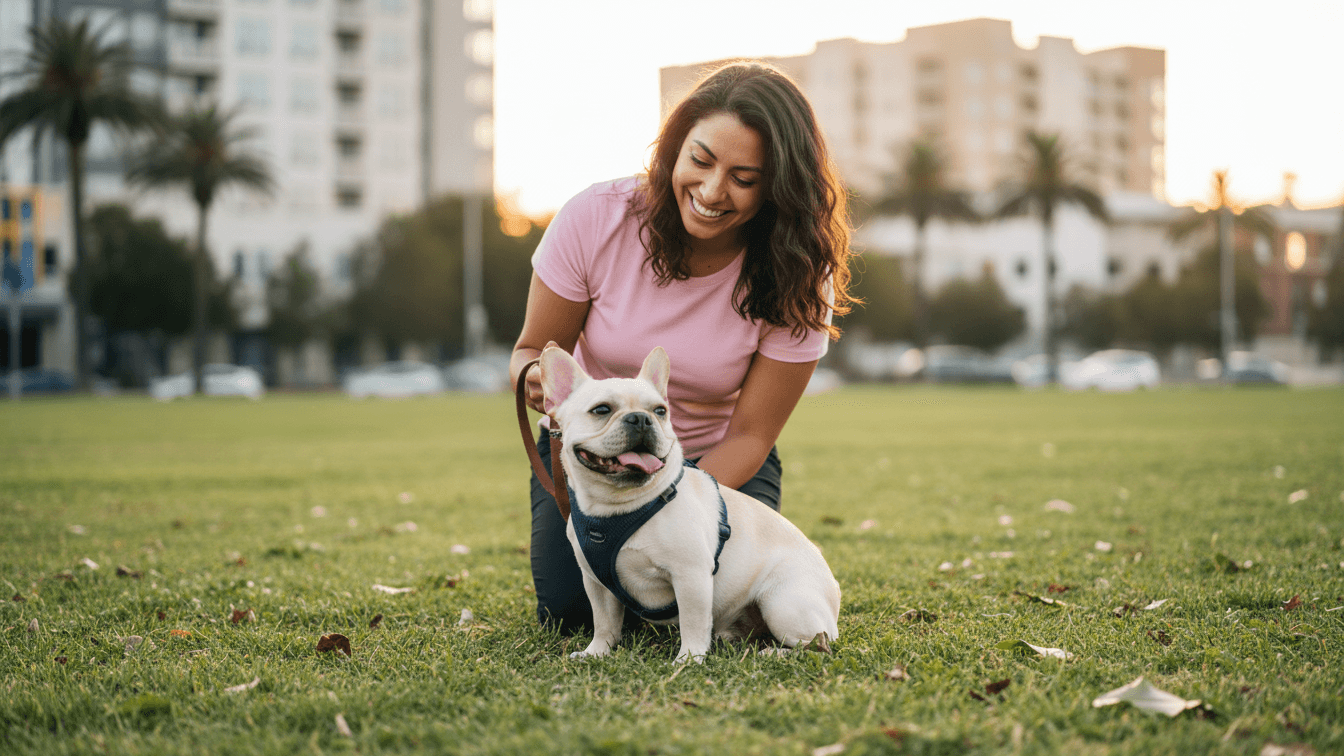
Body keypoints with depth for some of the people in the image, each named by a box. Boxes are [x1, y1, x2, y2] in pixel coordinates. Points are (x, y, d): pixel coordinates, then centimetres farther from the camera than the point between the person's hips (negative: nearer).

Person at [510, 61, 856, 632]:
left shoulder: (795, 281, -22)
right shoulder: (595, 219, -23)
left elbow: (749, 435, -17)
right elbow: (530, 351, -10)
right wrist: (537, 377, -36)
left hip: (717, 463, 0)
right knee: (570, 611, -18)